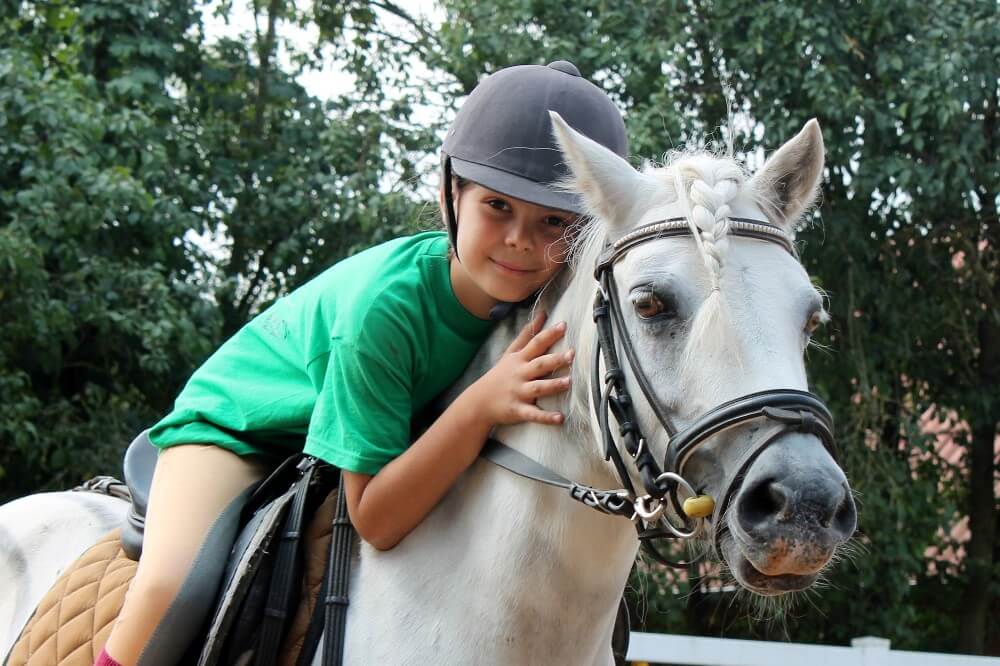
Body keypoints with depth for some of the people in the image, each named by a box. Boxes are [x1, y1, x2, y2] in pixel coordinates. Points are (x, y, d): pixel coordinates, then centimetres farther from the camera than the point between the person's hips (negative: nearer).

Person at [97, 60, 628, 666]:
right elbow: (374, 520, -34)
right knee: (171, 593, -29)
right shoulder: (383, 304, -37)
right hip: (239, 425, -6)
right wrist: (481, 404, -43)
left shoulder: (548, 298, -20)